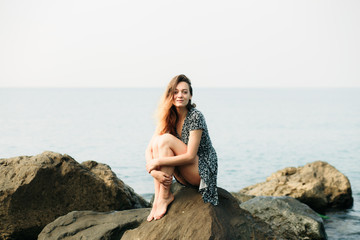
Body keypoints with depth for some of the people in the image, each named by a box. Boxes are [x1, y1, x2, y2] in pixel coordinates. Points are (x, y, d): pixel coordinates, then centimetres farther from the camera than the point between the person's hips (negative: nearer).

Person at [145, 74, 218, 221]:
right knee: (156, 141, -14)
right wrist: (154, 171, -24)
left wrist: (158, 162, -25)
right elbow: (149, 150, -5)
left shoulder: (195, 117, -17)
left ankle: (165, 196, -19)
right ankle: (157, 198, -18)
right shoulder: (169, 118, 2)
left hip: (202, 173, -6)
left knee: (166, 139, -22)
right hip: (183, 177, 6)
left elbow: (190, 156, -23)